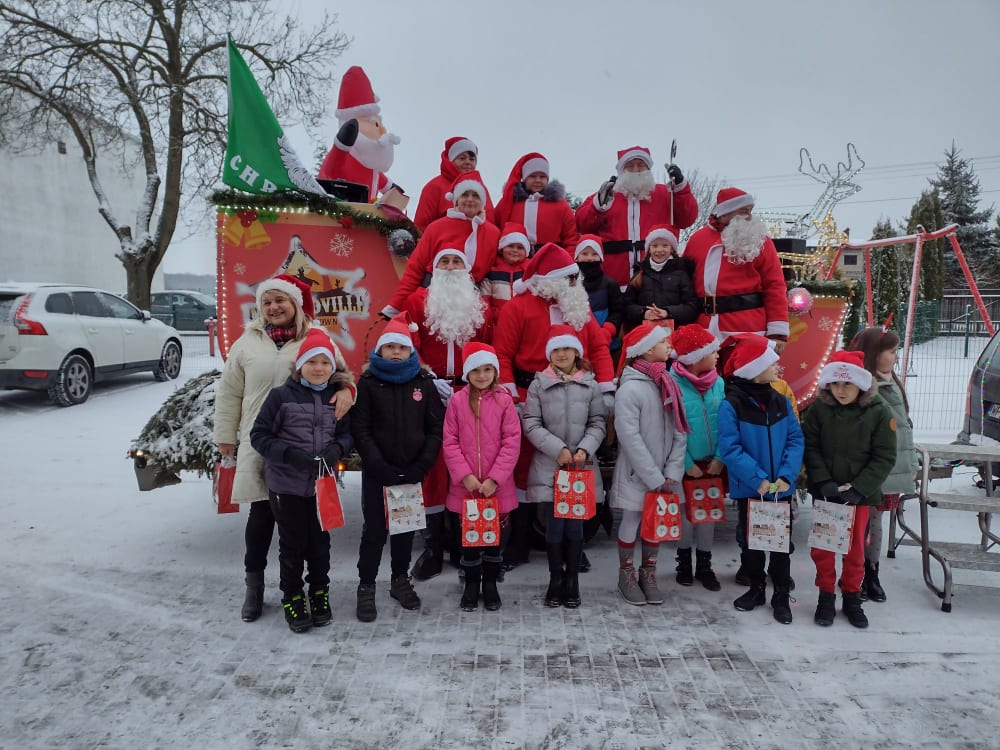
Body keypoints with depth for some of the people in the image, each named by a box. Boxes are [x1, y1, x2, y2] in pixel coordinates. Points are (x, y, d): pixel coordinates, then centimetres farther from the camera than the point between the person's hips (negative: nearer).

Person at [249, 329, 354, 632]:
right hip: (287, 484, -2)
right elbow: (259, 435, -7)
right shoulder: (281, 395, -8)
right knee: (293, 544, 9)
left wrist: (337, 448, -13)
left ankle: (319, 592, 34)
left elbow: (348, 433, 9)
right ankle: (292, 597, 28)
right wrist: (289, 454, -20)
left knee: (320, 541, 14)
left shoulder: (337, 396, 2)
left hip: (324, 484, 3)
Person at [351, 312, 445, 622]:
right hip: (377, 472, -2)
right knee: (375, 530, 2)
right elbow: (360, 430, -7)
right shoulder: (368, 382, -3)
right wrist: (381, 468, -15)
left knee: (406, 527, 14)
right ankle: (366, 587, 17)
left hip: (412, 471, 2)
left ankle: (400, 580, 30)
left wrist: (421, 466, -10)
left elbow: (436, 428, 0)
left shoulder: (424, 382, 2)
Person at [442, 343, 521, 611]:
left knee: (496, 535, 11)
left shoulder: (504, 400, -3)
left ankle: (490, 584, 28)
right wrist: (465, 475, -12)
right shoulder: (457, 400, -1)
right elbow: (450, 442, -3)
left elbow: (512, 441, -7)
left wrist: (494, 478, -13)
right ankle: (471, 584, 28)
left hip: (497, 486, 0)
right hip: (466, 485, 0)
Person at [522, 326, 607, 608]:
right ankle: (556, 580, 20)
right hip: (549, 466, -1)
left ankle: (572, 581, 21)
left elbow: (597, 423, 4)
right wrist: (558, 449, -13)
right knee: (554, 526, 3)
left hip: (581, 467, 1)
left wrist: (585, 449, -12)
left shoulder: (590, 384, 3)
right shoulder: (539, 384, 0)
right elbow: (531, 424, -4)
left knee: (575, 525, 6)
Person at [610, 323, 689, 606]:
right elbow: (630, 438, -19)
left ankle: (648, 574, 32)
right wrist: (654, 477, -16)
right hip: (636, 474, -6)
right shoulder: (630, 388, -17)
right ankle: (627, 575, 27)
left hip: (663, 475, 6)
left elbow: (680, 432, 3)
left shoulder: (668, 384, 4)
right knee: (632, 521, 8)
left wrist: (672, 471, -6)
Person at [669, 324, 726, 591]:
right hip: (685, 463, -4)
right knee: (685, 511, 11)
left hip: (712, 462, 4)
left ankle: (704, 566, 27)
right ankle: (684, 562, 29)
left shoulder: (718, 383, -2)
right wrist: (686, 462, -15)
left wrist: (720, 457, -10)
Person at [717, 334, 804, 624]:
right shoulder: (730, 406, -14)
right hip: (748, 488, -3)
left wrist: (787, 475, -14)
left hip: (782, 487, 3)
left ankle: (781, 596, 25)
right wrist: (758, 479, -22)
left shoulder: (781, 401, 0)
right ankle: (756, 588, 32)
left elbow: (795, 439, -1)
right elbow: (730, 449, -17)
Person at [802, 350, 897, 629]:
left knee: (855, 548, 12)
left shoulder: (879, 412, -9)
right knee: (822, 546, 7)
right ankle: (826, 596, 25)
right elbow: (810, 448, -5)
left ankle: (852, 596, 30)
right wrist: (823, 482, -16)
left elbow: (884, 458, -8)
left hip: (860, 494, 0)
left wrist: (858, 489, -15)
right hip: (824, 492, 1)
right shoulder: (819, 409, -7)